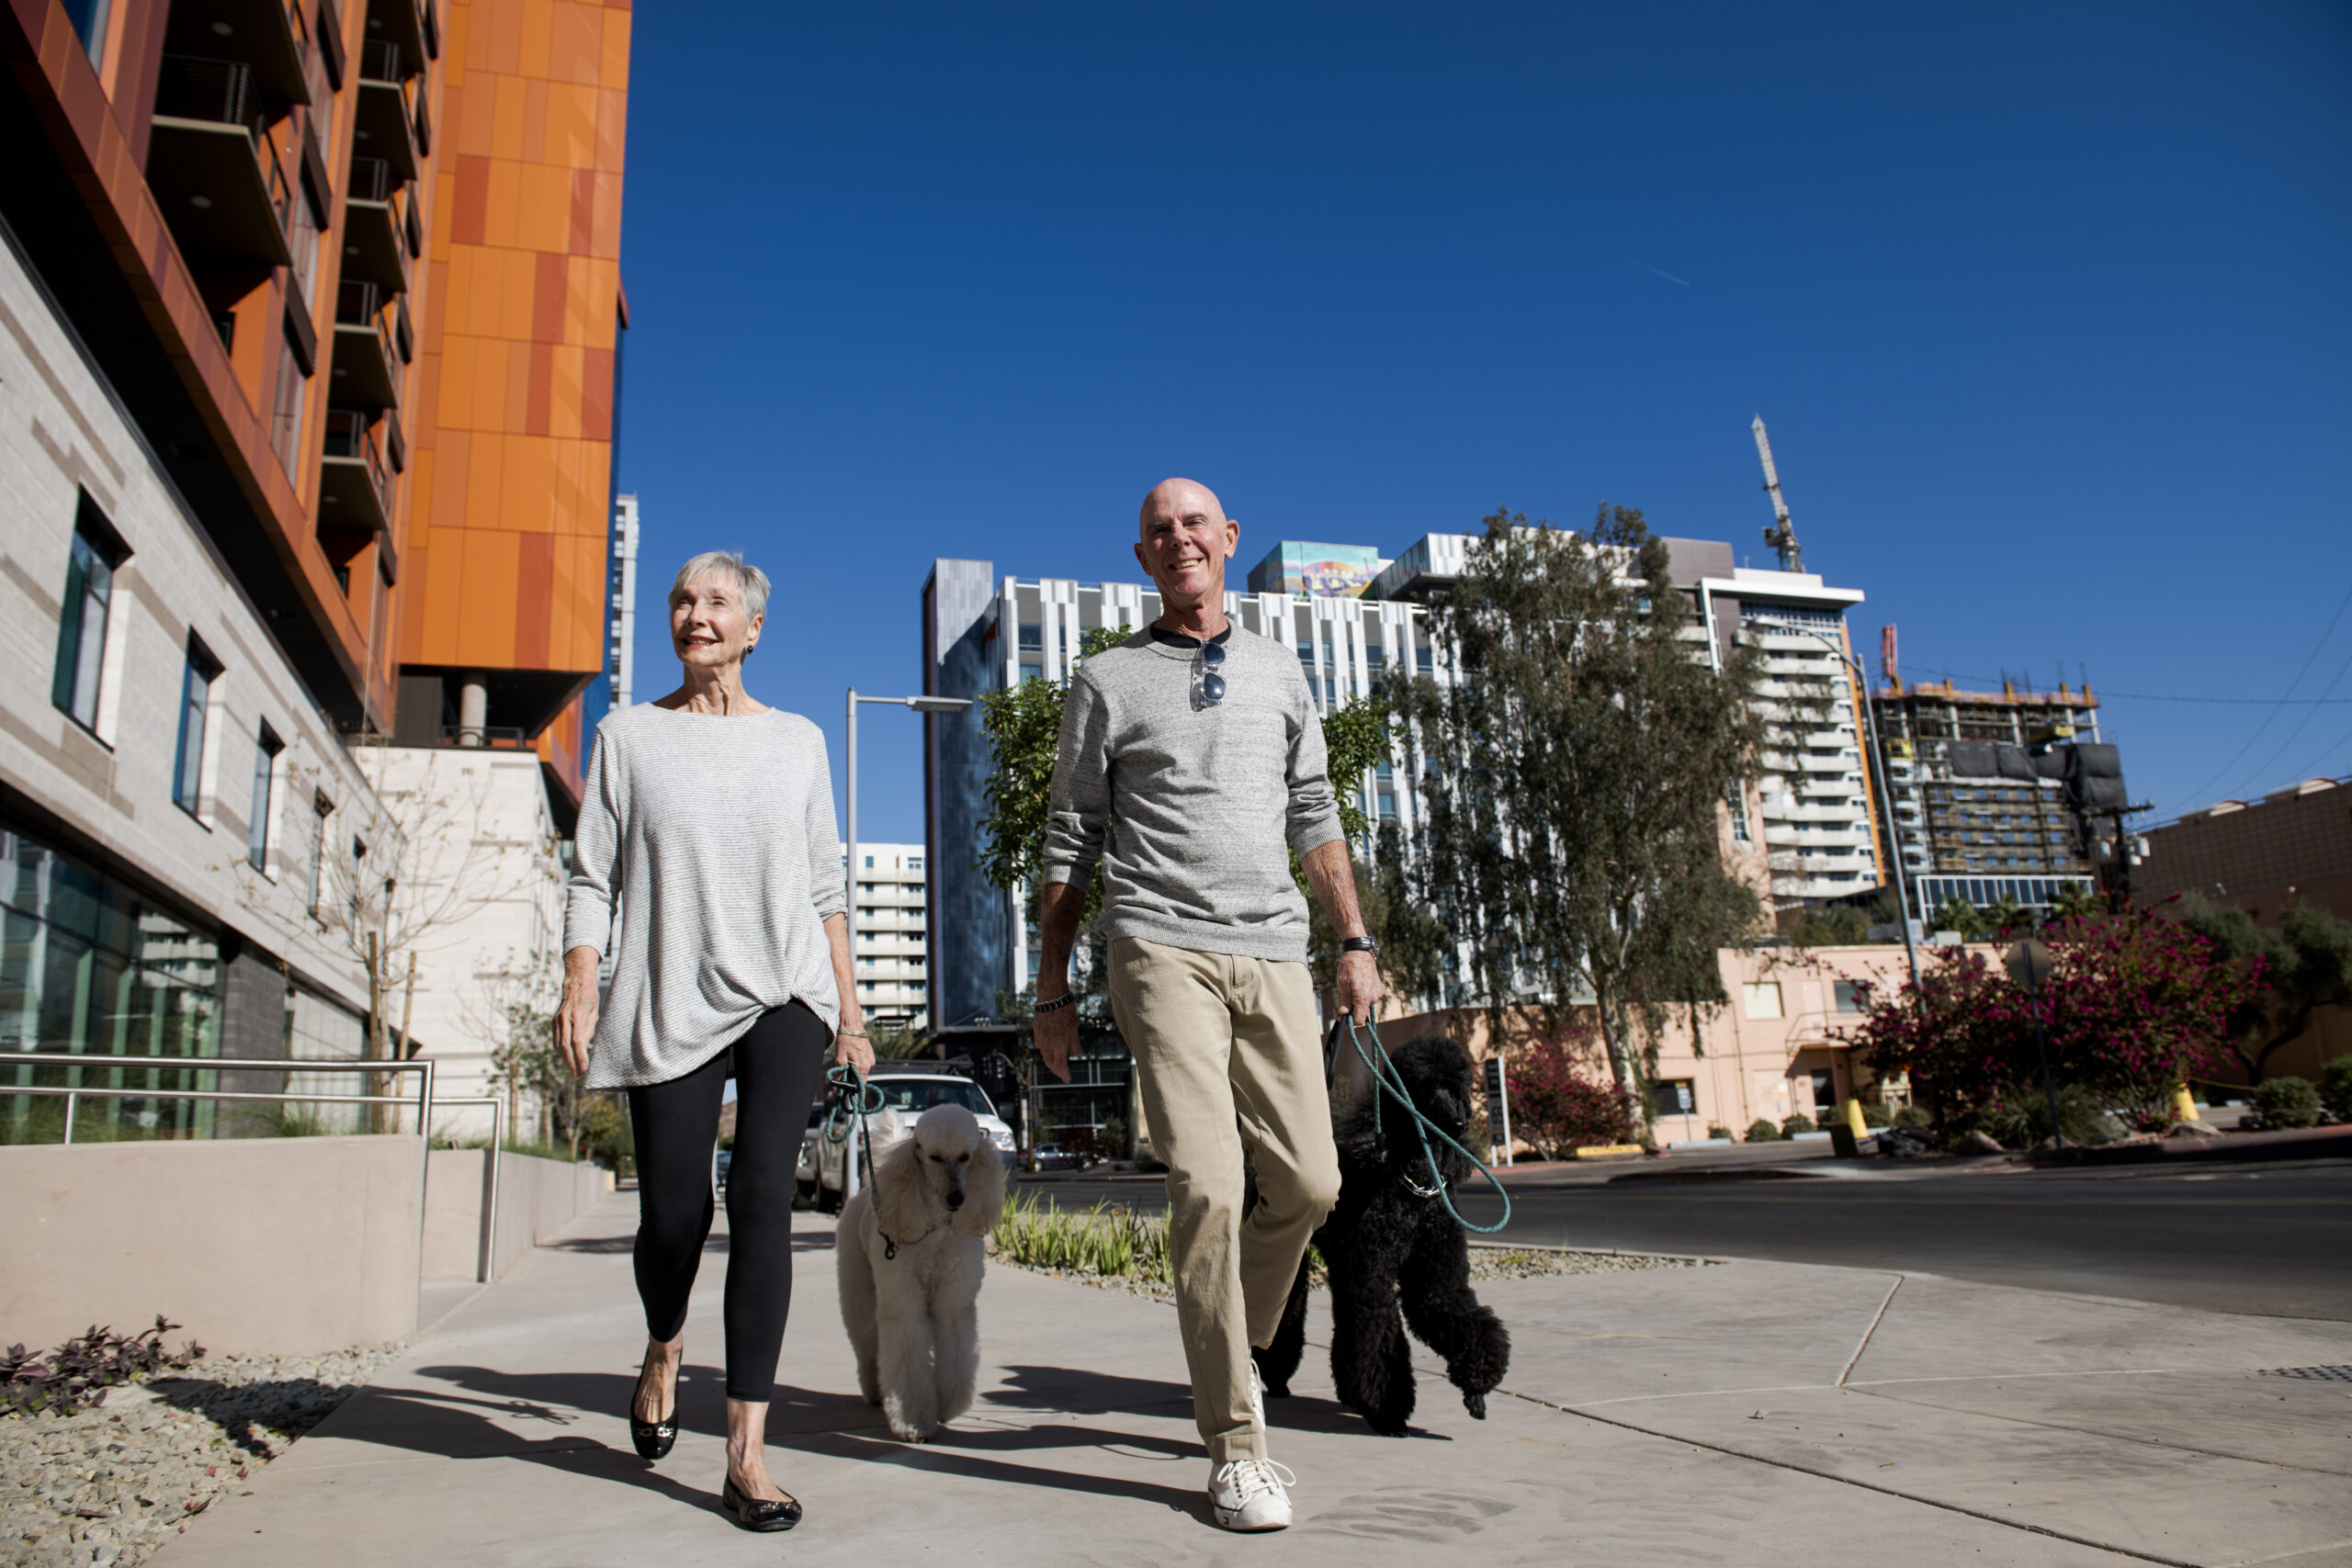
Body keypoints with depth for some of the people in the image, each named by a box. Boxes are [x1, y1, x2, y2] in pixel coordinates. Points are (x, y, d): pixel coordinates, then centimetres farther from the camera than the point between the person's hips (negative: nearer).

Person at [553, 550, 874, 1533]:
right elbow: (593, 876, 6)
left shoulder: (798, 741, 11)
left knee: (763, 1195, -12)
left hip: (784, 992, 0)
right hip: (670, 1002, 0)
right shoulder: (628, 735, 9)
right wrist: (578, 986, -6)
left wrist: (848, 1005, 9)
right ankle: (664, 1343, 36)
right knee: (673, 1212, 0)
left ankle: (747, 1452, -7)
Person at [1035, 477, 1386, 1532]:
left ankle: (1235, 1349, 29)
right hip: (1164, 949, -3)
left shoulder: (1279, 674, 19)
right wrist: (1052, 990, 5)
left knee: (1307, 1183, 1)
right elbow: (1069, 844, 9)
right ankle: (1235, 1445, 0)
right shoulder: (1108, 682, 9)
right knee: (1206, 1187, -12)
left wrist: (1356, 943, 10)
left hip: (1274, 952, 4)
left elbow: (1315, 820, 20)